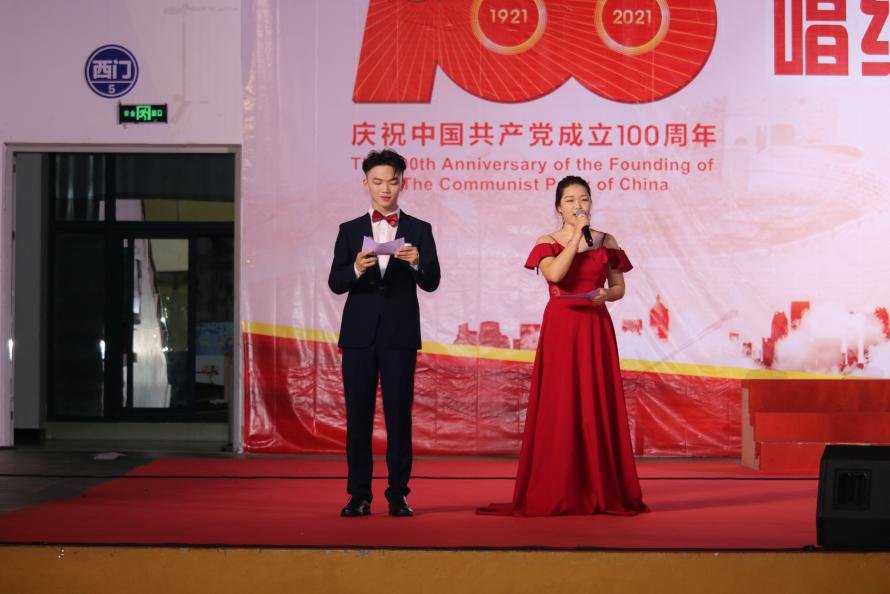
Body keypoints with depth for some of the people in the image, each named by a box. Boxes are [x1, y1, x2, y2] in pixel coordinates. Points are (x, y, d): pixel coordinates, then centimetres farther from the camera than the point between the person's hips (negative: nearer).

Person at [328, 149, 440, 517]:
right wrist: (356, 270, -21)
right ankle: (359, 495, 7)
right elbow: (335, 284, 0)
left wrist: (417, 263, -24)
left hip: (400, 334, -1)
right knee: (358, 415, 2)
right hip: (359, 334, 1)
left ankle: (398, 495, 3)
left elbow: (431, 283, -3)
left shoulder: (419, 231, 6)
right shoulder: (350, 231, 9)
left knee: (399, 415, -1)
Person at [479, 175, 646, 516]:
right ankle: (557, 495, 0)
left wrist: (604, 295, -8)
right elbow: (555, 274, -15)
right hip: (560, 330, -2)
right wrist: (577, 235, -10)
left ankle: (601, 492, 5)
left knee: (598, 407, 0)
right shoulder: (547, 242, 4)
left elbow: (619, 287, 13)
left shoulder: (606, 242, 11)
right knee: (559, 408, -4)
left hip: (596, 330, 2)